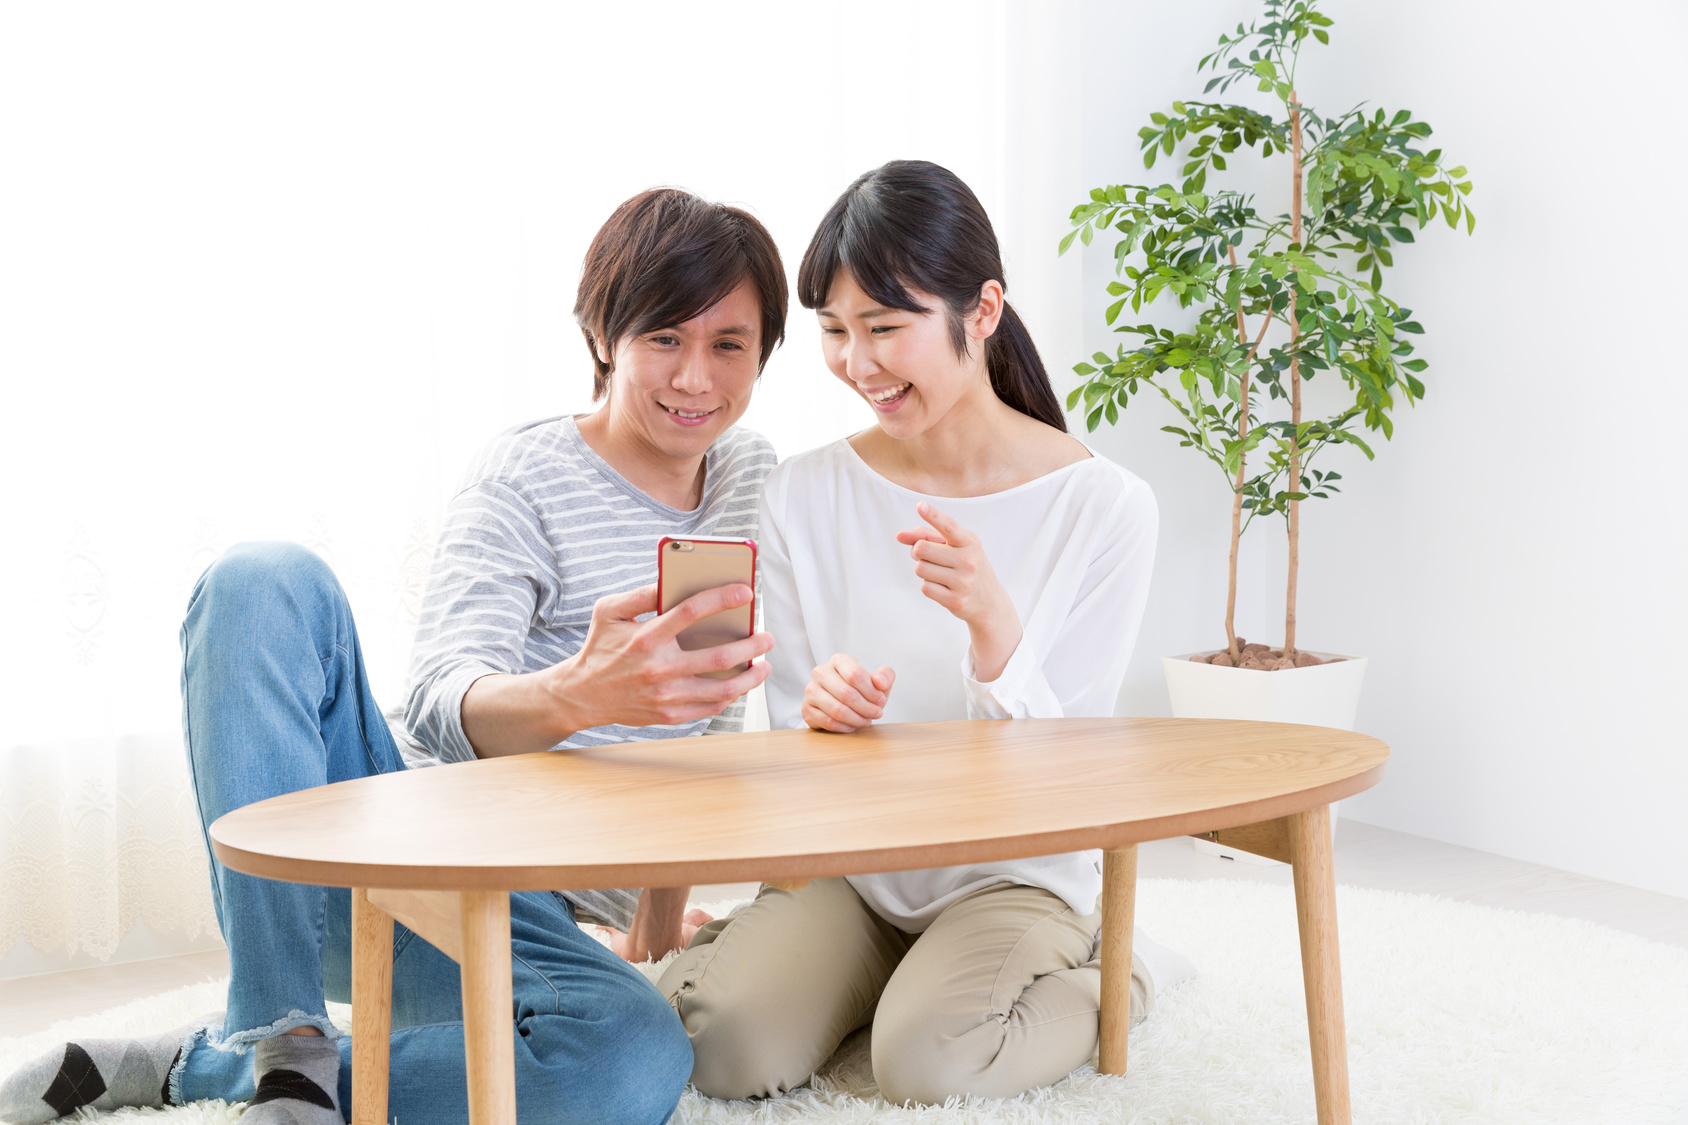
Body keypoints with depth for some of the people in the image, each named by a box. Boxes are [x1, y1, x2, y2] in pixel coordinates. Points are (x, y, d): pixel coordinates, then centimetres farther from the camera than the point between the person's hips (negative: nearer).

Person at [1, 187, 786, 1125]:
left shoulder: (753, 476, 10)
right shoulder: (528, 475, -6)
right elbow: (444, 709, -22)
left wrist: (664, 903, 13)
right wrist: (580, 694, -44)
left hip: (519, 915, 3)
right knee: (264, 580, -28)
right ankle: (284, 1046, -27)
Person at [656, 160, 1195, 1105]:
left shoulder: (1104, 506, -12)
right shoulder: (804, 498, -3)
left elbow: (1058, 773, -12)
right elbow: (790, 748, 1)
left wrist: (992, 624, -30)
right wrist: (824, 715, -24)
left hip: (1016, 873, -2)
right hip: (846, 867, 3)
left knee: (925, 1060, -29)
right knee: (727, 1046, -22)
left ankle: (1114, 973, 4)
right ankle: (878, 970, 11)